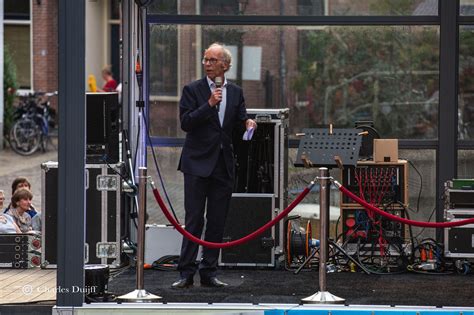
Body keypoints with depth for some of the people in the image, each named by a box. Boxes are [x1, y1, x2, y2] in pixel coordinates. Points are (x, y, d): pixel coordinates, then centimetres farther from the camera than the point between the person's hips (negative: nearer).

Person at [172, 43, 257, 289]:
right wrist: (209, 104, -18)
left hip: (223, 165, 4)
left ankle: (209, 273, 12)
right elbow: (185, 123, -10)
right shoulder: (193, 90, 0)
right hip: (198, 163, -4)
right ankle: (186, 273, -2)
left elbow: (239, 125, 13)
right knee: (194, 220, -5)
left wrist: (247, 124, -10)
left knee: (217, 222, 6)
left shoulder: (235, 92, 11)